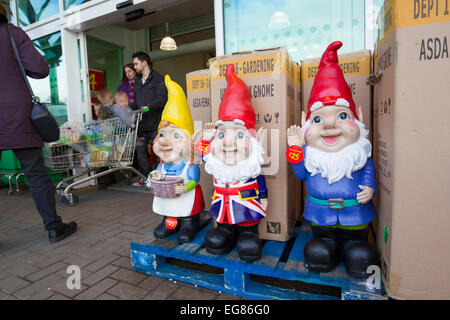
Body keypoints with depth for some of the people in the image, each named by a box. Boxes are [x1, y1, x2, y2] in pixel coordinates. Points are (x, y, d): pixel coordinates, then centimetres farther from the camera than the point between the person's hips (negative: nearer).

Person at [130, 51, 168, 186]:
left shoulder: (158, 79, -2)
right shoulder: (137, 81, 21)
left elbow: (162, 98, -14)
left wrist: (149, 107, -24)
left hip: (155, 122, -7)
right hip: (141, 124, 7)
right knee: (140, 150, 7)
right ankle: (147, 177, 19)